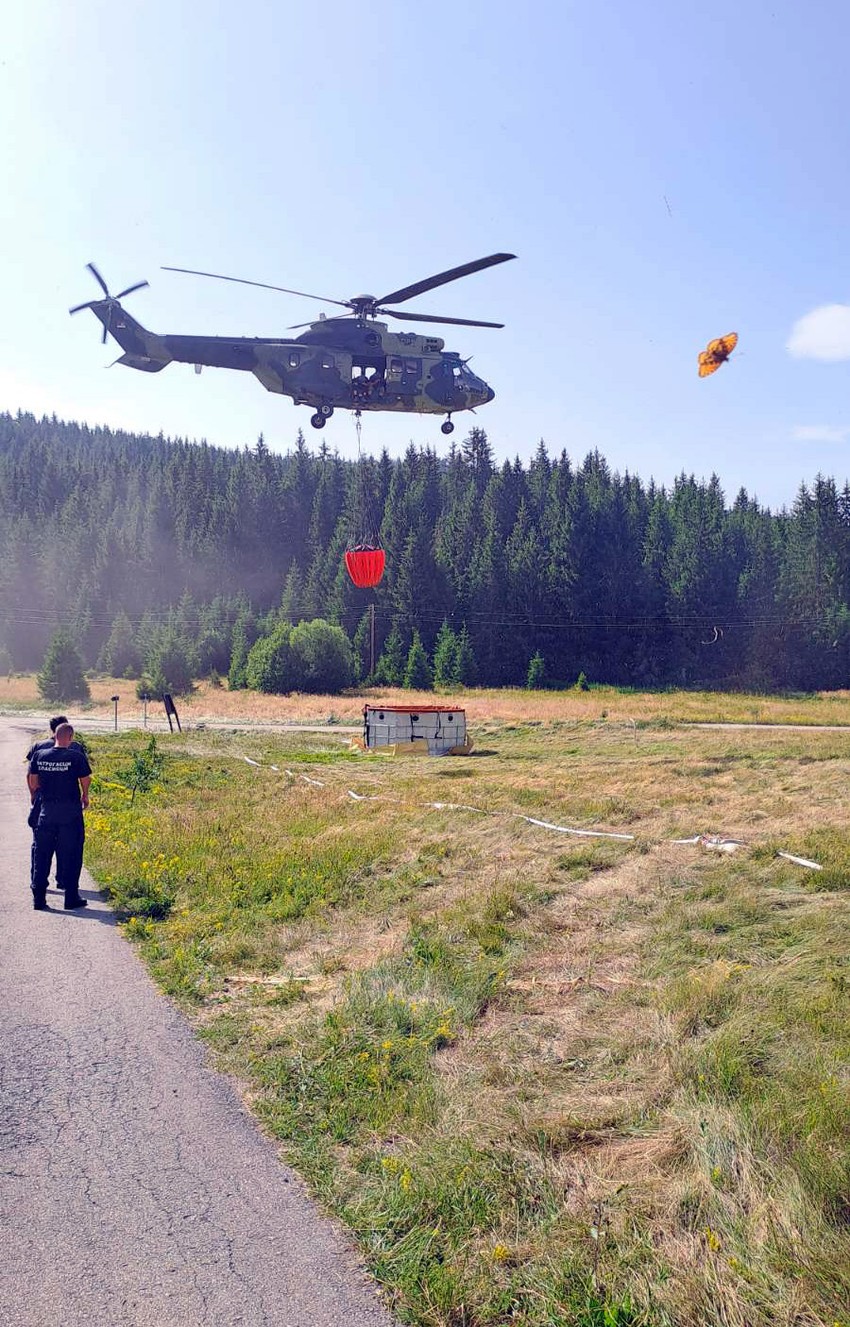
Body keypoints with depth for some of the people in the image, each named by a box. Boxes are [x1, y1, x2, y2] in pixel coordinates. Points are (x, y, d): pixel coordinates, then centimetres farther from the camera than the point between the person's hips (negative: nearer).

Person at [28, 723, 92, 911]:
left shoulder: (39, 755, 0)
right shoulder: (77, 756, -11)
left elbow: (32, 781, 8)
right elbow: (85, 781, -3)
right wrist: (85, 796, 18)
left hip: (46, 809, 3)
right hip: (71, 811, -3)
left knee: (42, 853, 11)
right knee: (71, 854, 6)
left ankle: (38, 898, 13)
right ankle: (71, 897, 10)